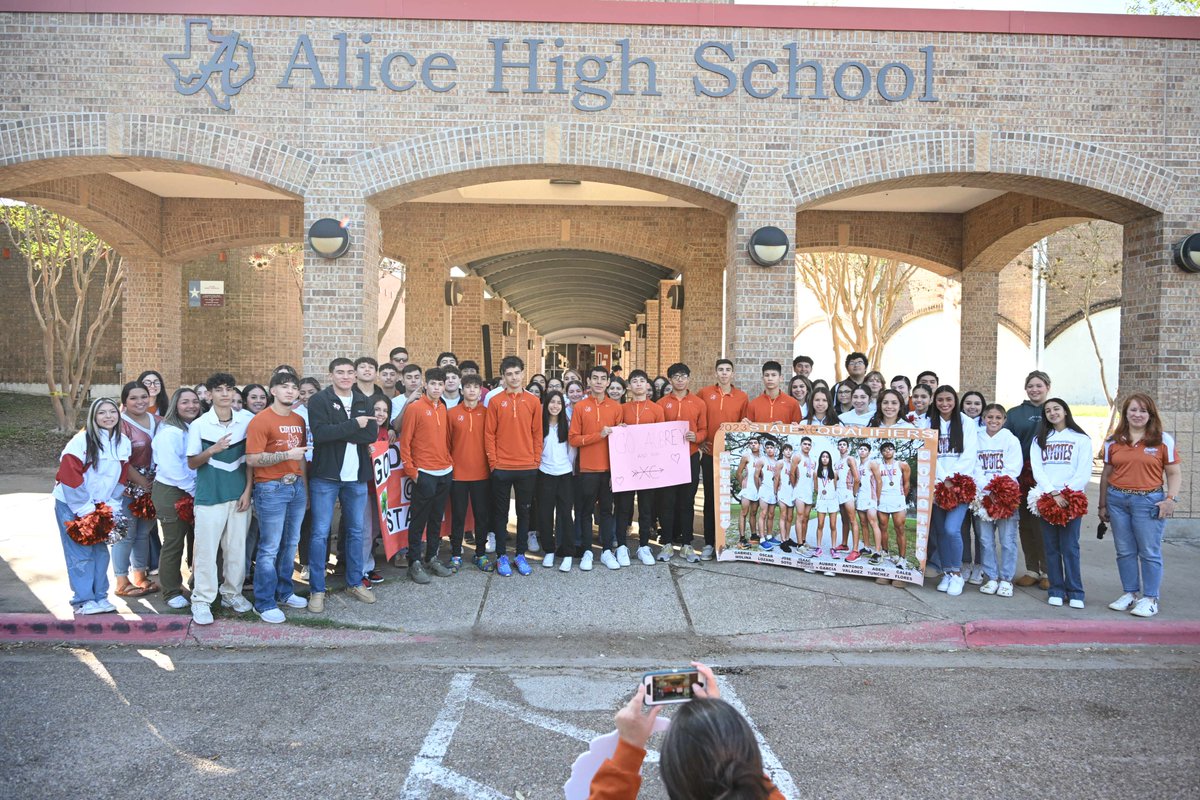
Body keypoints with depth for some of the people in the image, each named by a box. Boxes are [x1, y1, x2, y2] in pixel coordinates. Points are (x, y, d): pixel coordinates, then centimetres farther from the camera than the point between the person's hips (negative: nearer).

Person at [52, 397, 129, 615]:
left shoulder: (123, 442, 1)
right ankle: (83, 601, 2)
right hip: (72, 504, -5)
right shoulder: (82, 441, -16)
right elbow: (69, 475, -17)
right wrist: (84, 508, -15)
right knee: (80, 553, -5)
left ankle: (100, 596, 17)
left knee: (100, 551, 8)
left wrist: (112, 504, 1)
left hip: (100, 505, 5)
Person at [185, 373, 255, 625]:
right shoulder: (199, 425, -4)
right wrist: (212, 450, -20)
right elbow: (191, 463, -1)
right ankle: (202, 600, 9)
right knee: (206, 549, -1)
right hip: (209, 496, -2)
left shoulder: (247, 421, 2)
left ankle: (232, 593, 23)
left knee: (237, 547, 8)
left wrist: (248, 491, 1)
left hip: (239, 495, 2)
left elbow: (250, 459, 7)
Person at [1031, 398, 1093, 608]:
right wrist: (1053, 493, -12)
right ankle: (1056, 590, 9)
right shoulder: (1039, 440, 15)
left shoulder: (1081, 439, 7)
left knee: (1070, 546, -4)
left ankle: (1075, 592, 3)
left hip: (1071, 499, -2)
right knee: (1051, 546, 3)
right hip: (1046, 498, 2)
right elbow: (1037, 470, 3)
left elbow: (1084, 473, -2)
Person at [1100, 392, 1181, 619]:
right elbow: (1106, 474, 13)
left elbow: (1174, 473, 2)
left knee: (1150, 552, 0)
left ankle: (1150, 598, 10)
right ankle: (1130, 593, 20)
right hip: (1117, 500, 3)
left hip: (1149, 501, -3)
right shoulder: (1113, 441, 9)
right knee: (1125, 552, 8)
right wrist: (1103, 505, 13)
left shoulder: (1163, 440, 1)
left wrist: (1171, 499, -10)